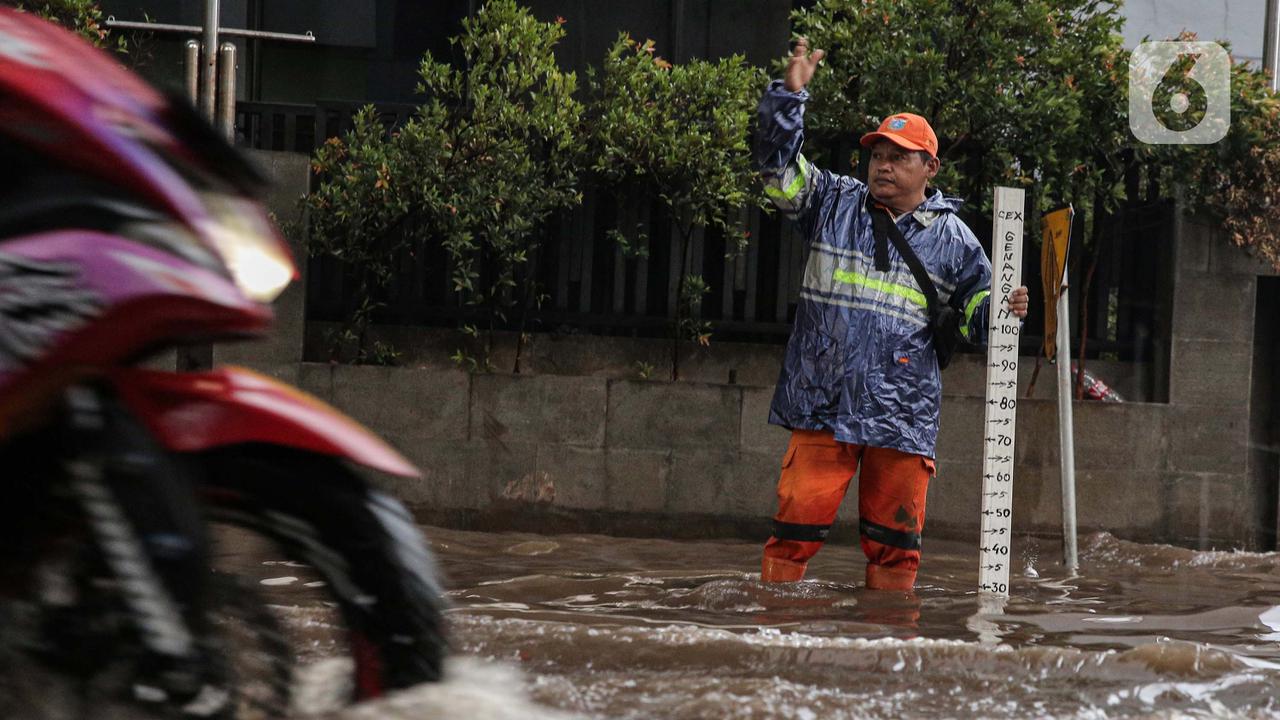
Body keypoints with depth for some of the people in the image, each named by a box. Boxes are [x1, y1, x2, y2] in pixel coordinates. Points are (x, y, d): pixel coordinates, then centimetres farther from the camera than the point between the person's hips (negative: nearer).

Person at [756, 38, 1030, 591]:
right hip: (823, 402, 0)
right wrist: (790, 94, -5)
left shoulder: (953, 239, 10)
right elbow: (779, 166, 4)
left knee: (895, 537, 3)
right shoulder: (834, 203, 10)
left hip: (904, 415, 0)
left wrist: (1005, 312, -7)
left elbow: (975, 312, 16)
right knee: (799, 518, -6)